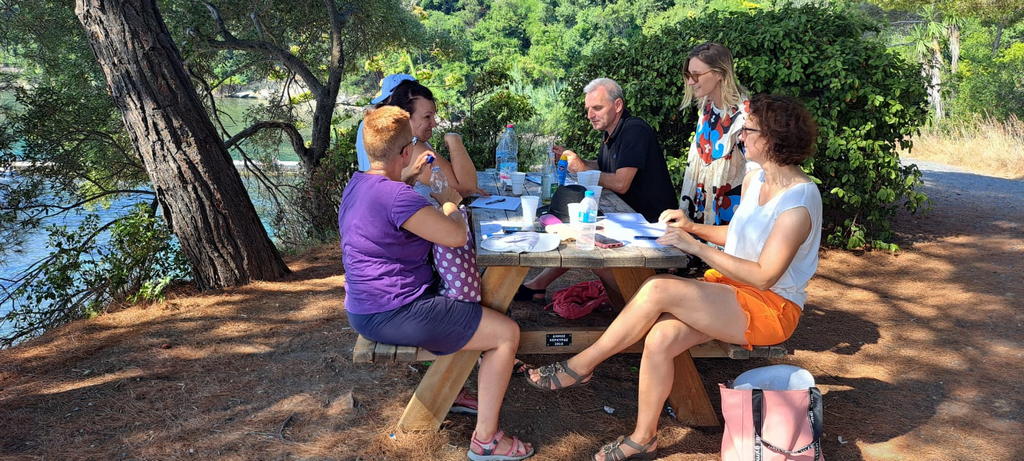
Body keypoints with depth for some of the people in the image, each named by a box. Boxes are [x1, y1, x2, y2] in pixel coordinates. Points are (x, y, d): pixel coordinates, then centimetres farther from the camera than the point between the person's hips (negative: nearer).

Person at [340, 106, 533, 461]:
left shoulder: (356, 183, 6)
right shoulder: (397, 197, -26)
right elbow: (456, 235, -26)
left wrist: (407, 176, 18)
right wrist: (449, 202, -7)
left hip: (365, 308, 11)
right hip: (393, 317, -11)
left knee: (466, 305, 33)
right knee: (507, 332, -6)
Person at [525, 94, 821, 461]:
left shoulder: (798, 203, -20)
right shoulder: (754, 179, 6)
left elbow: (763, 276, -22)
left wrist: (695, 246, -22)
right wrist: (693, 227, 4)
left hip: (771, 307, -7)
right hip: (730, 289, 7)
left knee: (658, 290, -28)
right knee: (660, 339, -22)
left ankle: (580, 366, -13)